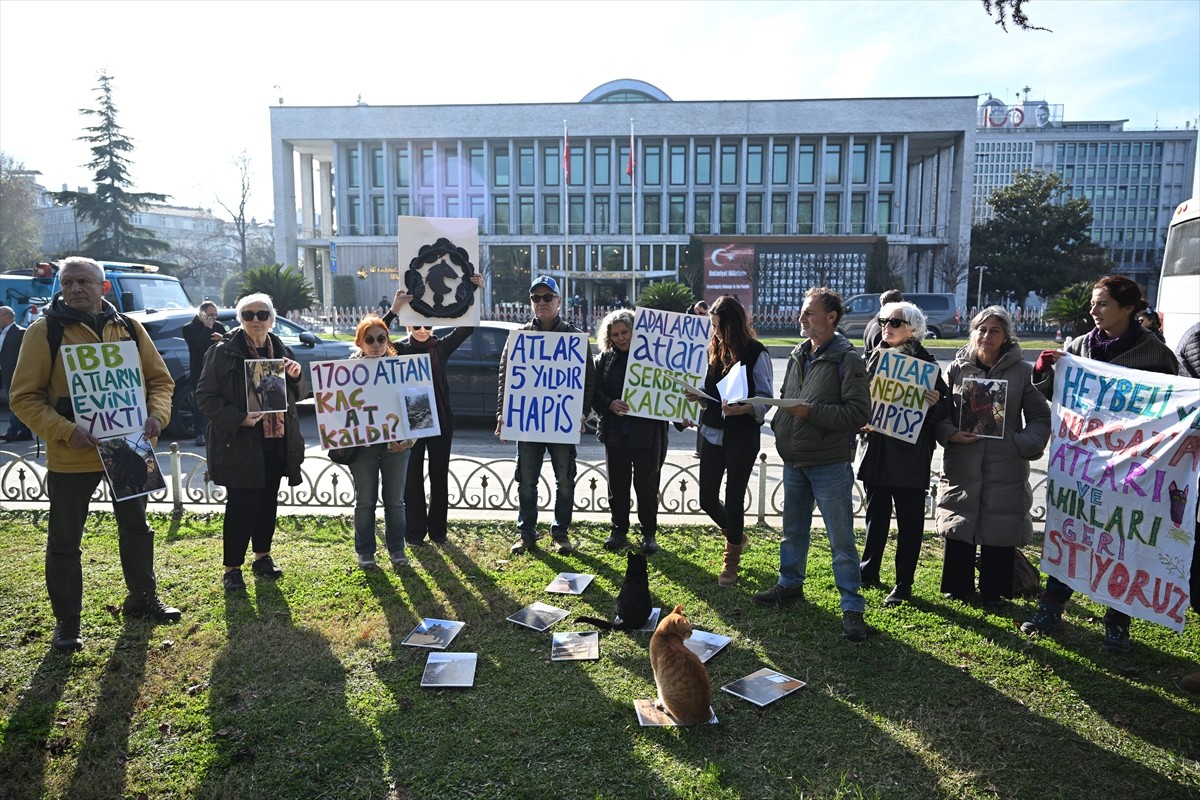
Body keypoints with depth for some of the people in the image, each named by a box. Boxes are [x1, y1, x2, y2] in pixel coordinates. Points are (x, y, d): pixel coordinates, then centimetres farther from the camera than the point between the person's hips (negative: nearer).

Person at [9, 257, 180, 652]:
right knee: (64, 542, 7)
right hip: (70, 457, -3)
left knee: (136, 528, 17)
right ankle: (67, 622, 23)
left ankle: (142, 598, 35)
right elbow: (24, 396, -9)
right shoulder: (45, 331, -8)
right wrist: (65, 431, -22)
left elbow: (159, 378, 7)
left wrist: (157, 414, -12)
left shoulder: (129, 328, 3)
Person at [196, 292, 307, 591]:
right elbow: (205, 396, -9)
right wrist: (238, 418, -21)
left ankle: (262, 556, 30)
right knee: (241, 505, -3)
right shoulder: (224, 352, -7)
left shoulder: (282, 352, 8)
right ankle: (231, 568, 11)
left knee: (268, 501, 14)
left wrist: (296, 376, -8)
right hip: (240, 443, -5)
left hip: (276, 443, 5)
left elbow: (300, 395, 14)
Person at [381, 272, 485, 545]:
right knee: (413, 478, 6)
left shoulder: (441, 347, 4)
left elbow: (467, 327, -6)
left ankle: (438, 530, 20)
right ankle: (415, 532, 16)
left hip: (440, 420, 2)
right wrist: (393, 311, -33)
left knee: (439, 476, 9)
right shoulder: (399, 350, 0)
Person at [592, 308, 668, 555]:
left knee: (646, 485, 4)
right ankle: (619, 531, 24)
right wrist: (610, 404, -15)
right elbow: (594, 392, 1)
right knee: (617, 485, 11)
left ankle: (649, 534, 18)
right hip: (615, 433, 3)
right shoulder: (604, 359, 6)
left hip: (648, 433, -3)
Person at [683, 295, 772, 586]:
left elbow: (765, 398, -12)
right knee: (707, 498, 9)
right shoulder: (713, 349, 7)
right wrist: (696, 396, -6)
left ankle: (731, 560, 22)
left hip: (742, 437, -5)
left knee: (733, 499, 3)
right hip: (712, 433, 6)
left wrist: (742, 408, -30)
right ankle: (736, 535, 39)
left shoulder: (756, 353, -10)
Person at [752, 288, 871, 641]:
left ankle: (852, 607, 11)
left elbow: (859, 412, -18)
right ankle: (790, 584, 38)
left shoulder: (847, 359, -12)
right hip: (794, 462, 7)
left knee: (841, 538, 1)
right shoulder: (797, 355, 10)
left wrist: (811, 411, -24)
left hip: (829, 464, -7)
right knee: (793, 529, 20)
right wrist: (779, 427, 4)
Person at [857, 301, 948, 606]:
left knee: (909, 520, 6)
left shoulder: (926, 363, -5)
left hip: (910, 452, -4)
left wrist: (935, 404, -24)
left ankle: (904, 584, 16)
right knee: (876, 514, 15)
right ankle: (869, 570, 30)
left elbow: (942, 409, -3)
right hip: (877, 448, 4)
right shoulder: (876, 356, 7)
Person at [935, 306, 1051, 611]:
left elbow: (1041, 416, 4)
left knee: (1000, 531, 6)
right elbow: (939, 412, 6)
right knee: (959, 528, 8)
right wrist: (951, 434, -12)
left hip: (1006, 467, -1)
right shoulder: (957, 368, 4)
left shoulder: (1022, 371, 1)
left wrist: (1024, 444, -10)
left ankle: (993, 592, 23)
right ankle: (957, 587, 25)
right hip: (962, 465, 1)